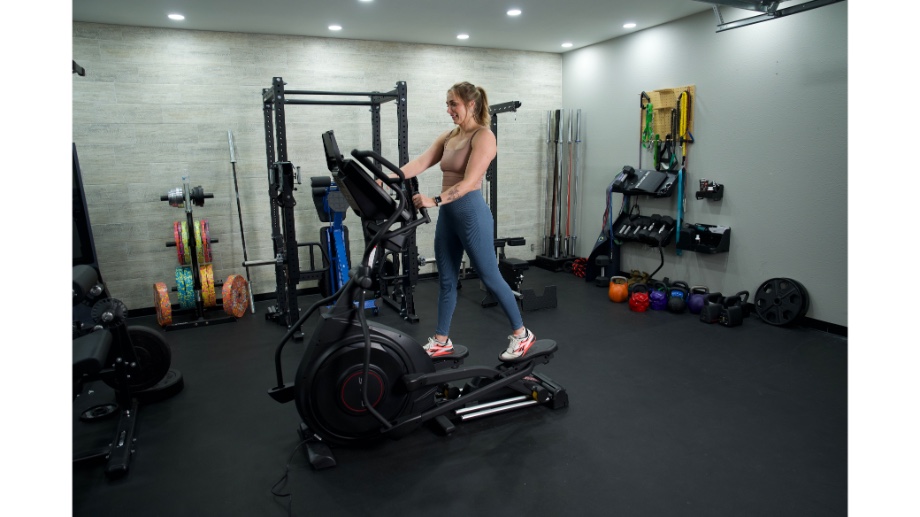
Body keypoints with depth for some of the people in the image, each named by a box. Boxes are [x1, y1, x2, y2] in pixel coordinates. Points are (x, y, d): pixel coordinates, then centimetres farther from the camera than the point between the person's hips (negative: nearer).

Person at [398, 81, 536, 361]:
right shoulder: (448, 137, 12)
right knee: (446, 280, 13)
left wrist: (435, 200, -34)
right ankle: (441, 341, 25)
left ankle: (521, 333, 21)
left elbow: (468, 182, -22)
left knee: (490, 277, 3)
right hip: (447, 214, 8)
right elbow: (419, 163, 1)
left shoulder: (483, 136, -11)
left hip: (471, 212, -8)